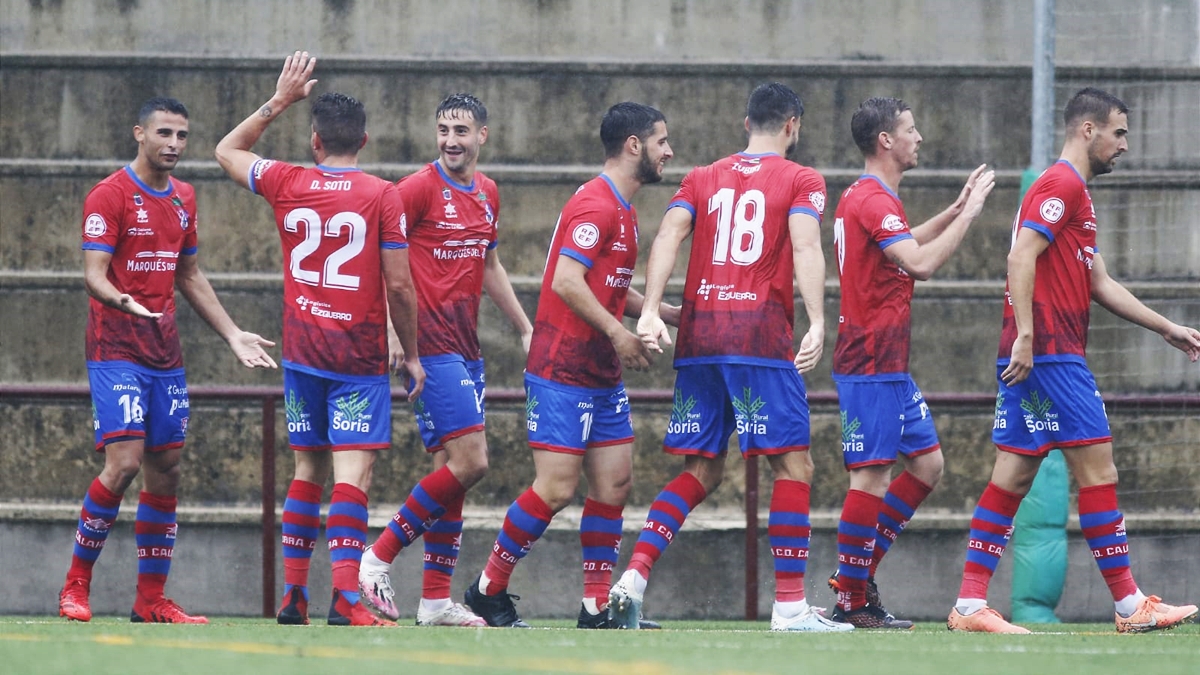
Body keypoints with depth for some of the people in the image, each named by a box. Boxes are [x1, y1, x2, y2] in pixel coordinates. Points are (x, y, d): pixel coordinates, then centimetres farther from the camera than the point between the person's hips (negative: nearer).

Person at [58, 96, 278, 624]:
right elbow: (94, 274, -15)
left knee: (166, 469, 5)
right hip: (116, 351, -7)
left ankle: (151, 600, 10)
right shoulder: (110, 196, -8)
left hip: (165, 356, 7)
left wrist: (233, 335, 19)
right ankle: (75, 587, -5)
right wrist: (124, 302, -36)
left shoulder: (183, 199, 15)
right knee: (125, 462, -17)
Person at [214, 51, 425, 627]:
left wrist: (279, 101, 21)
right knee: (352, 471, -8)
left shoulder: (286, 185, 1)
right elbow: (399, 286, -8)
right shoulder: (382, 197, -8)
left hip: (301, 352, 4)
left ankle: (293, 595, 13)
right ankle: (345, 596, -21)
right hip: (360, 357, -4)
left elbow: (227, 151, 21)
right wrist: (410, 354, 4)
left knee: (308, 470, 14)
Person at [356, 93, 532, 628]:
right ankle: (379, 557, -5)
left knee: (452, 470, 7)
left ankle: (435, 600, 10)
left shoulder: (487, 194, 14)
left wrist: (524, 328, 27)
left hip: (466, 344, 8)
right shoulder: (421, 188, -10)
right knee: (468, 461, -15)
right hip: (431, 344, -8)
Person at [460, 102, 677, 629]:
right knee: (556, 488, -9)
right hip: (562, 373, -10)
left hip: (602, 377, 10)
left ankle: (597, 608, 7)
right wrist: (617, 332, -20)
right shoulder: (595, 205, -15)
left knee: (613, 482, 4)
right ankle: (488, 590, 5)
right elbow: (566, 281, -24)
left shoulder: (621, 210, 16)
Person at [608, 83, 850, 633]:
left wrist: (650, 312, -7)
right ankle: (790, 605, -6)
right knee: (793, 465, 1)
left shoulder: (702, 179, 17)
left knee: (701, 471, 12)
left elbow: (668, 235, 2)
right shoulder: (802, 180, 6)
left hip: (698, 337, 5)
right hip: (762, 334, -5)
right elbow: (804, 247, -10)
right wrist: (816, 323, -19)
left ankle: (634, 575, -4)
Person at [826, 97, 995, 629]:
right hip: (871, 363, -11)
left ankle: (857, 573, 15)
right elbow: (921, 263, -25)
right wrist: (969, 212, -17)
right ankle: (852, 601, -3)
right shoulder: (872, 201, -16)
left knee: (927, 463, 12)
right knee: (872, 475, -8)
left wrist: (957, 209, 28)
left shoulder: (871, 199, 17)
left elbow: (905, 247, 36)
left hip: (890, 365, 11)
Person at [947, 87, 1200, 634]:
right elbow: (1021, 256, -19)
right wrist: (1025, 335, -26)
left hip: (1032, 357, 10)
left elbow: (1099, 284, 27)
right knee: (1097, 468, -7)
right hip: (1051, 353, -10)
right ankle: (1130, 605, -4)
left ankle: (970, 605, 3)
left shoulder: (1071, 190, 24)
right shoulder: (1063, 185, -8)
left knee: (1014, 476, 6)